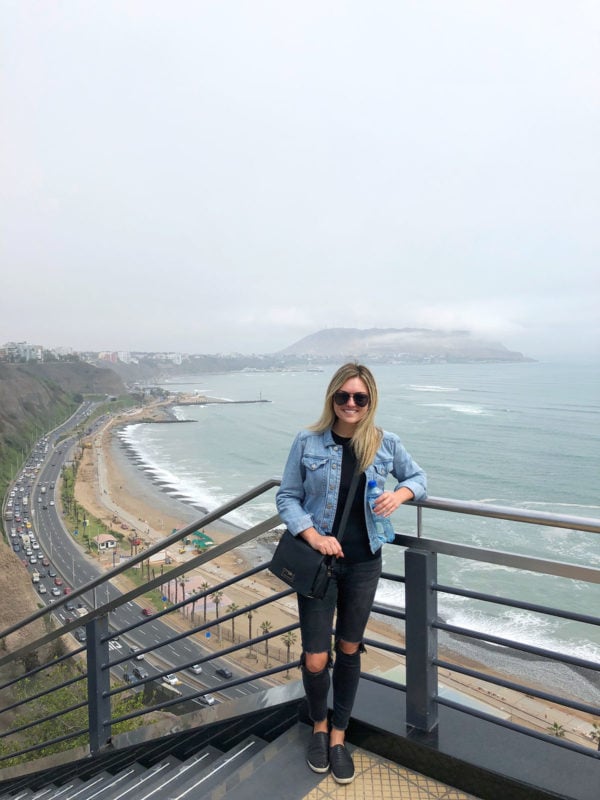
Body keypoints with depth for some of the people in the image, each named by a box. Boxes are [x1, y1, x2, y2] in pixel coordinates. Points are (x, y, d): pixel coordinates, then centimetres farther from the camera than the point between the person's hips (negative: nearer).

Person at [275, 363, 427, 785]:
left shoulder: (385, 443, -5)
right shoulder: (308, 442, -10)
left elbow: (418, 476, 10)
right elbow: (286, 497, -5)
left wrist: (400, 493, -13)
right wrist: (313, 536, -19)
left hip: (363, 563, 2)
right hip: (318, 561, -2)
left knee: (349, 650, 17)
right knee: (316, 660, 3)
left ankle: (338, 735, 40)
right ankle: (319, 726, 37)